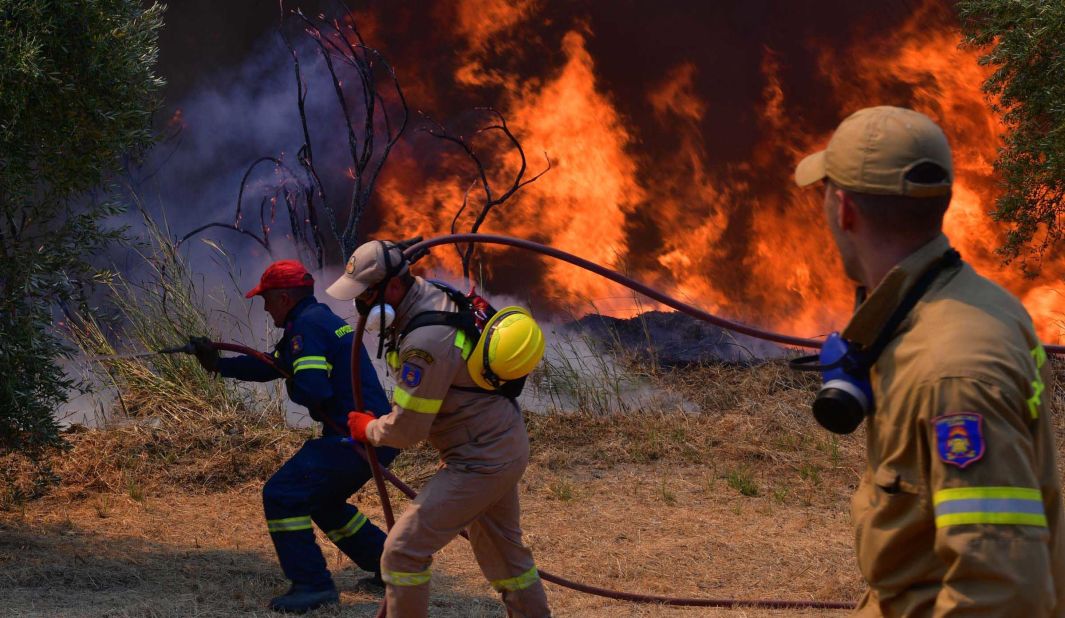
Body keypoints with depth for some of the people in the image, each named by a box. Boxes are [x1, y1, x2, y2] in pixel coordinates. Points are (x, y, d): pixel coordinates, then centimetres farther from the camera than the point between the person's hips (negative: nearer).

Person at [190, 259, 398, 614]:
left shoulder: (307, 326, -14)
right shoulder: (321, 318, 18)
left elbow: (311, 390, -24)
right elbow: (270, 366, 28)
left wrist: (291, 382, -2)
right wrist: (219, 365, 26)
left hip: (354, 438, -10)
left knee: (281, 495, -9)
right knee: (322, 500, 26)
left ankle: (312, 585, -10)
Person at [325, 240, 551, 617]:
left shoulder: (424, 344, -29)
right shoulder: (430, 292, -1)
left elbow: (406, 430, -22)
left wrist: (367, 429, -3)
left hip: (480, 463, -10)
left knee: (404, 551, -8)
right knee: (503, 549, 25)